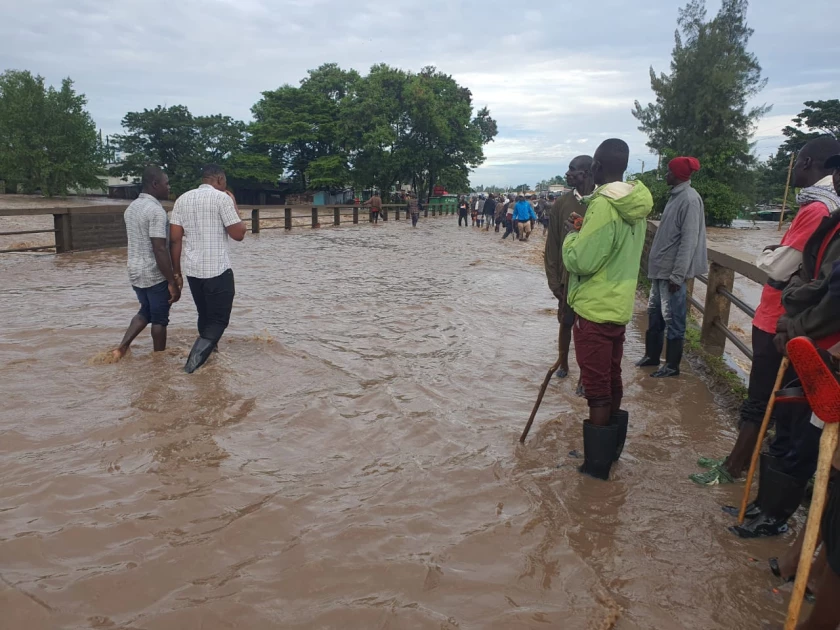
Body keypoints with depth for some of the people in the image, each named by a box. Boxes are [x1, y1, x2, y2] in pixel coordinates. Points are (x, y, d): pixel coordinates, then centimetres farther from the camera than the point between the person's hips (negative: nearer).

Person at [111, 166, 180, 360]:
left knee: (145, 312, 24)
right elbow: (160, 250, -24)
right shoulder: (156, 210, -19)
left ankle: (121, 348, 14)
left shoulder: (131, 207, 10)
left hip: (135, 272, 8)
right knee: (159, 319, 7)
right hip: (155, 274, -8)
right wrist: (172, 282, -21)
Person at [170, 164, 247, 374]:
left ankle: (207, 354, 29)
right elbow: (238, 234, -7)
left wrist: (176, 271, 11)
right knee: (219, 319, 1)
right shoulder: (222, 198, -9)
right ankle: (200, 351, -19)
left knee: (205, 316, 20)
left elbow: (175, 239, 5)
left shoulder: (183, 199, 8)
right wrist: (234, 205, 5)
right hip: (218, 270, -6)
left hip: (192, 269, 6)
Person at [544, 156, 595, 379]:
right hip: (568, 277, 2)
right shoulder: (561, 204, -3)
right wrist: (554, 279, -4)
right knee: (566, 323, 16)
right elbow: (552, 245, -1)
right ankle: (563, 364, 35)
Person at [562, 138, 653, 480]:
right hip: (618, 305, 9)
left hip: (595, 309, -9)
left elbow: (580, 261, -22)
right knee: (611, 379, 18)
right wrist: (585, 230, 8)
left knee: (596, 387, 1)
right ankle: (611, 450, 32)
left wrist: (572, 235, -4)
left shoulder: (603, 206, -22)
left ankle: (597, 462, 13)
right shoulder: (634, 204, 6)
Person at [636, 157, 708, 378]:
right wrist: (657, 266, 16)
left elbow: (689, 241, -20)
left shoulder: (690, 199, -16)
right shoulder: (676, 195, 12)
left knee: (673, 320, 1)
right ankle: (652, 356, 30)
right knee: (654, 315, 17)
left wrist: (677, 275, -22)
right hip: (661, 269, 9)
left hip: (672, 272, -9)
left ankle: (672, 365, 11)